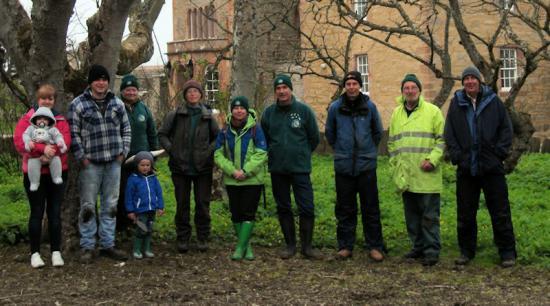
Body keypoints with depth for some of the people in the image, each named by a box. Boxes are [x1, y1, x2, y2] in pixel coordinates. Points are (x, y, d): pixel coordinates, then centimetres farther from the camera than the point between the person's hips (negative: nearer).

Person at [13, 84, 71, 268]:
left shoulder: (60, 120, 9)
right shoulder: (26, 120, 1)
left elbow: (65, 140, -7)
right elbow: (19, 142, -13)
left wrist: (50, 153, -24)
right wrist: (43, 149, -26)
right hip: (34, 173, -2)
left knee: (55, 213, 6)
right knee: (37, 213, 2)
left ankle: (56, 251, 12)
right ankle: (35, 253, 10)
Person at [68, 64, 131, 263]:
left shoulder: (117, 104, 9)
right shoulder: (78, 104, -3)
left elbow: (126, 129, 15)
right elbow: (73, 133, -4)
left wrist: (123, 152, 6)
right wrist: (81, 157, -9)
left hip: (113, 163, 4)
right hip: (90, 163, -4)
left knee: (110, 206, 10)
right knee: (88, 206, 0)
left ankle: (107, 245, 19)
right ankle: (87, 247, 9)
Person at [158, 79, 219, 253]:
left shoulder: (208, 116, 3)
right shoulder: (175, 115, -2)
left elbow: (218, 137, 13)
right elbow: (162, 134, 6)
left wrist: (210, 150, -2)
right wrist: (170, 149, -7)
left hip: (203, 167, 1)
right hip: (180, 166, -1)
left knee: (203, 204, 6)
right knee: (182, 204, 7)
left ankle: (203, 238, 17)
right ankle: (182, 239, 17)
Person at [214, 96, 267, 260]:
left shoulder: (255, 129, -6)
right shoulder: (225, 131, 3)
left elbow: (261, 154, -10)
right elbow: (218, 154, 0)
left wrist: (245, 171, -18)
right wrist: (232, 171, -13)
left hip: (252, 180, -3)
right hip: (232, 180, 3)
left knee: (248, 213, -6)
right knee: (236, 214, 7)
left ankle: (240, 247, 0)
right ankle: (246, 246, 20)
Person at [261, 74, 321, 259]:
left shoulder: (304, 110, -2)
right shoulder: (269, 113, 4)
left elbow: (314, 138, 5)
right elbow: (264, 139, 14)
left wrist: (302, 154, 9)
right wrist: (275, 155, 10)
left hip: (300, 168, -2)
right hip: (277, 169, 3)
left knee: (307, 208, -4)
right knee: (283, 208, 10)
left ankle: (307, 245, 8)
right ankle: (290, 244, 20)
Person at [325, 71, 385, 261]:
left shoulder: (370, 106, -2)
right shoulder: (335, 107, -2)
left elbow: (378, 131, 12)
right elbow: (329, 133, 12)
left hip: (366, 165, 0)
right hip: (343, 166, 1)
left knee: (371, 208, 3)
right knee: (345, 209, 8)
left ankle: (374, 246, 10)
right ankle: (345, 245, 17)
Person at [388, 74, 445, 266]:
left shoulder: (432, 111, -1)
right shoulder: (396, 114, 13)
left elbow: (442, 139, -2)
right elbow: (392, 144, 19)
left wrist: (432, 160, -14)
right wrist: (395, 168, 13)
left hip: (427, 176, -5)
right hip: (405, 177, 5)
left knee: (429, 216, -2)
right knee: (412, 215, 12)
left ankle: (432, 251, 4)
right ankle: (419, 247, 23)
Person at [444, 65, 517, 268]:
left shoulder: (493, 101, 2)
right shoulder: (456, 103, 6)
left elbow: (506, 128, 3)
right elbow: (449, 133, 7)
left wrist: (500, 152, -6)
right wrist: (456, 155, -3)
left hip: (492, 167, -2)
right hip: (466, 168, 2)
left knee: (500, 212, 2)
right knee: (465, 213, 9)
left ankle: (507, 252, 11)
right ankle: (466, 251, 21)